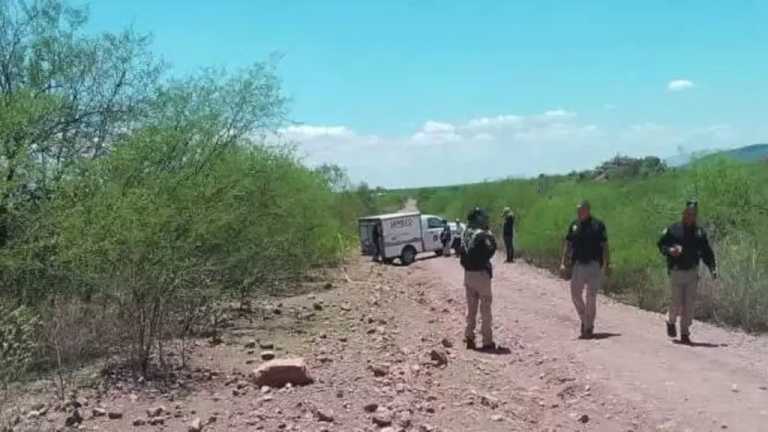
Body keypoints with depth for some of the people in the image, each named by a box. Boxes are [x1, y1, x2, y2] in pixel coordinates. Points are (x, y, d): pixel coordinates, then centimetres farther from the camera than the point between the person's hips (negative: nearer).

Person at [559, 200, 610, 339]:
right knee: (575, 294, 3)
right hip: (578, 265, 4)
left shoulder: (598, 225, -4)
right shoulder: (574, 225, 9)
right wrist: (563, 262, 4)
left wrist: (606, 264, -10)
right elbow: (567, 244, 12)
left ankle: (589, 327, 10)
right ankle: (584, 320, 24)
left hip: (594, 265, -4)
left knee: (591, 297, 0)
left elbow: (604, 245, -4)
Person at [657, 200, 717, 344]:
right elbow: (661, 245, 4)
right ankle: (671, 322, 25)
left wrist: (713, 268, 3)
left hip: (692, 273, 3)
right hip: (676, 272, -3)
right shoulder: (673, 230, -1)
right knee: (677, 303, -5)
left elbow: (707, 253, 12)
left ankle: (685, 333, 10)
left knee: (689, 305, 1)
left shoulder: (700, 232, 8)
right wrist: (670, 250, -16)